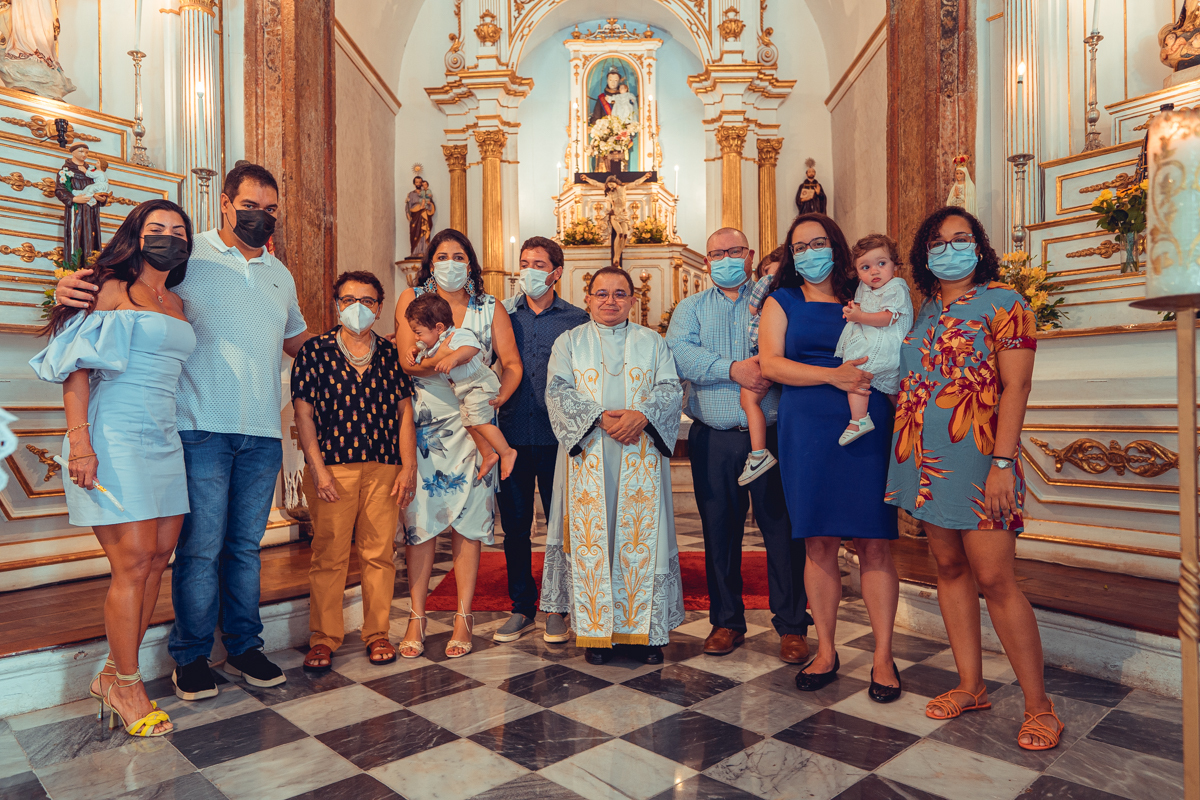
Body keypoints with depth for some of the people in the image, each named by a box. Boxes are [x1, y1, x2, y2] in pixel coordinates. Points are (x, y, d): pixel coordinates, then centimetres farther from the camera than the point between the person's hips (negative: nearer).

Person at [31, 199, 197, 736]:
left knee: (158, 559, 6)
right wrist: (80, 442, -16)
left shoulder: (178, 304, 18)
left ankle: (114, 675, 20)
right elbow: (77, 367, -8)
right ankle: (126, 687, 9)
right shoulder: (112, 290, 0)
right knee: (133, 563, -7)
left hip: (165, 442, 7)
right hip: (115, 439, -7)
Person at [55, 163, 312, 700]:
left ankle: (243, 647, 23)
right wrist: (72, 287, -15)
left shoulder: (280, 275, 17)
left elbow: (297, 340, 28)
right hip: (203, 428, -4)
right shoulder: (188, 256, 2)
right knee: (200, 546, 1)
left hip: (263, 434, 4)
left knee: (246, 545, 12)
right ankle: (191, 656, 18)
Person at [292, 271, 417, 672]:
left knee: (380, 552, 4)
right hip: (332, 467, -1)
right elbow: (303, 413, 1)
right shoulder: (315, 350, 6)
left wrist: (409, 467, 2)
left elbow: (404, 411, 9)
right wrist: (318, 469, -6)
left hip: (384, 467, 2)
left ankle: (377, 634, 18)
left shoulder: (390, 354, 12)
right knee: (328, 555, 1)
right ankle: (323, 638, 15)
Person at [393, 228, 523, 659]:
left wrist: (498, 396, -13)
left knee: (467, 521, 0)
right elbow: (406, 361, -5)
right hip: (421, 425, 0)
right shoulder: (411, 299, 7)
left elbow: (512, 364, 5)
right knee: (419, 519, -1)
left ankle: (463, 618, 11)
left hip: (471, 425, 1)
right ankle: (417, 617, 12)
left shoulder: (490, 308, 11)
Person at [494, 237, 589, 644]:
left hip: (558, 438, -1)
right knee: (514, 525, 8)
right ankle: (522, 607, 24)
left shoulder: (576, 320, 3)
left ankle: (557, 609, 22)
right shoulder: (502, 314, 8)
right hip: (512, 435, 2)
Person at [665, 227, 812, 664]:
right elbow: (678, 353, -8)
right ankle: (726, 620, 25)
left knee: (782, 528, 2)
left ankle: (791, 624, 17)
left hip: (771, 435, -1)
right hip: (712, 439, 2)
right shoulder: (692, 307, 12)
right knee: (719, 530, 10)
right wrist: (733, 369, -18)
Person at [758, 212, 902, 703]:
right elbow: (770, 364, -3)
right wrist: (832, 375, -13)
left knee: (874, 543, -1)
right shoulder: (782, 302, 11)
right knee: (819, 543, 5)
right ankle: (825, 651, 18)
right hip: (807, 431, 0)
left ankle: (883, 656, 11)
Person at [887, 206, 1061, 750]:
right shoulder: (922, 312, 14)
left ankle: (1039, 706, 10)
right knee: (950, 568, 11)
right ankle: (971, 686, 24)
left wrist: (1003, 463, -17)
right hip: (925, 460, 6)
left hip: (976, 460, -6)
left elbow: (1016, 386, -11)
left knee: (995, 580, -6)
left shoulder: (1002, 303, -3)